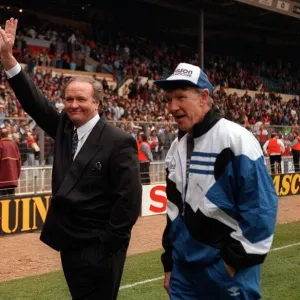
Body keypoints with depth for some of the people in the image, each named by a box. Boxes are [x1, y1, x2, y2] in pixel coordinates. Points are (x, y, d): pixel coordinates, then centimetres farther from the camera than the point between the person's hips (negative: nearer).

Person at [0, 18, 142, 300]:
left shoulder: (118, 142, -14)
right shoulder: (63, 128, 5)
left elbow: (129, 199, -15)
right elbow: (35, 101, -2)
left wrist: (108, 245, -13)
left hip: (97, 249, -7)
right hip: (69, 243, 7)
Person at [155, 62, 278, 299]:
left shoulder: (236, 139, -12)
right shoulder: (177, 147, 10)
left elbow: (261, 206, -15)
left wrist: (237, 258, -14)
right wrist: (170, 263, 17)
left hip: (228, 269, -6)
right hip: (184, 268, 6)